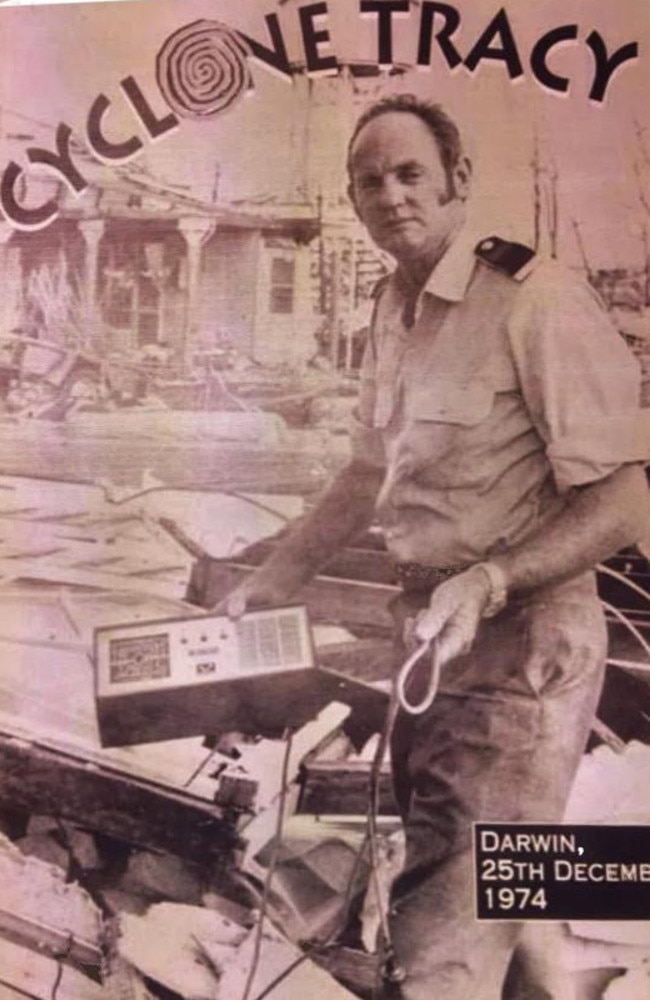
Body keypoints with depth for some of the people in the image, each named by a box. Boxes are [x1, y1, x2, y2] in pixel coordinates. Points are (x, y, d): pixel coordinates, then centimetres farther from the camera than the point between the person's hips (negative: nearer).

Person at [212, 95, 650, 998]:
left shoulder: (534, 299, -17)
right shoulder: (393, 314, 9)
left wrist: (489, 582, -29)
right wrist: (279, 577, 19)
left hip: (519, 648, -8)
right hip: (431, 638, 8)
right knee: (485, 893, 24)